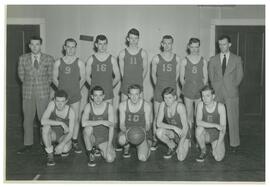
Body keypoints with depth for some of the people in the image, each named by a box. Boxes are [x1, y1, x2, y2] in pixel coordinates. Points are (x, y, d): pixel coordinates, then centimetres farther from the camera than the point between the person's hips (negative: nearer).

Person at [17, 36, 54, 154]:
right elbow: (21, 74, 13)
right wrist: (29, 84, 12)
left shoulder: (49, 59, -1)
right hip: (28, 93, 2)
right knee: (27, 119, 7)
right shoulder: (23, 58, 4)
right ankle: (28, 144, 19)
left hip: (43, 93, -2)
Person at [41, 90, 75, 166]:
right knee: (46, 127, -34)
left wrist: (62, 144, -37)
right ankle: (50, 155, -18)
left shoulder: (71, 112, -22)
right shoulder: (52, 104, -21)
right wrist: (61, 123, -35)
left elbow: (70, 133, -21)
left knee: (65, 149, -33)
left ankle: (64, 147, 8)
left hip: (64, 136, -1)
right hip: (52, 134, 1)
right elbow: (43, 121, -32)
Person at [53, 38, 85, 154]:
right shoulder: (58, 63, 2)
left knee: (76, 119, 2)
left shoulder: (79, 63, -2)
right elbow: (54, 78, 10)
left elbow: (83, 79, 5)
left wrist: (76, 89, 6)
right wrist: (62, 88, 6)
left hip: (75, 96, -1)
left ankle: (74, 142, 14)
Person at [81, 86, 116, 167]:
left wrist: (109, 145, -19)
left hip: (104, 139, 1)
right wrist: (102, 122, -31)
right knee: (88, 128, -34)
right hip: (92, 137, 0)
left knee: (110, 159, -20)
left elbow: (111, 127, -13)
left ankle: (101, 150, 17)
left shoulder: (109, 106, -11)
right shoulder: (89, 106, -12)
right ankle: (90, 154, -8)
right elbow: (83, 123, -28)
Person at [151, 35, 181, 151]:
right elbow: (153, 74, 11)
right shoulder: (156, 58, 1)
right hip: (159, 90, -1)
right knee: (157, 117, 2)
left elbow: (177, 75, 13)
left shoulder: (176, 58, 5)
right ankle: (155, 141, 11)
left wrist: (176, 86, 12)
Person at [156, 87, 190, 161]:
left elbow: (185, 126, -23)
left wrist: (181, 144, -28)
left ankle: (186, 144, 14)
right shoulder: (163, 105, -12)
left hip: (183, 133, -3)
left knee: (181, 158, -20)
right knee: (159, 132, -29)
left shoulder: (180, 106, -25)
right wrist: (174, 127, -24)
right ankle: (172, 147, 2)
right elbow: (158, 123, -13)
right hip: (172, 132, 4)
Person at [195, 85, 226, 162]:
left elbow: (223, 128, -17)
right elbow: (198, 122, -25)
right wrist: (215, 125, -34)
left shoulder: (220, 106, -20)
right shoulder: (201, 105, -15)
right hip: (206, 135, 0)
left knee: (218, 158, -18)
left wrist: (217, 146, -21)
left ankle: (214, 146, 18)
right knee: (199, 129, -33)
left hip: (217, 136, 0)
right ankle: (203, 152, -7)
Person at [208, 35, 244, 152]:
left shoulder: (237, 59, 7)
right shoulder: (213, 60, 11)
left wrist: (231, 87, 1)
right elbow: (211, 77, 11)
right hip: (217, 93, 1)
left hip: (231, 94, -1)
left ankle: (234, 144, 10)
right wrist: (216, 88, 1)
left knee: (233, 119, 0)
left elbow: (240, 76, 7)